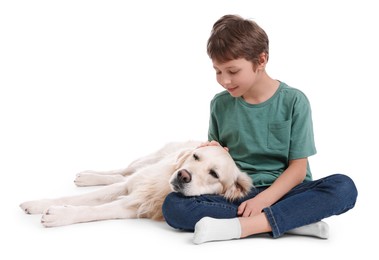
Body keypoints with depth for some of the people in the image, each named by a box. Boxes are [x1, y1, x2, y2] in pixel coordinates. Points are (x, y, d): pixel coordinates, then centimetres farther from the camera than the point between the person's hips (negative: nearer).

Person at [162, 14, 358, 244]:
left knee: (344, 187, -29)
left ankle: (238, 226, -31)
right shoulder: (220, 104, 4)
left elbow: (298, 167, -6)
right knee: (172, 205, -24)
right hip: (235, 194, 2)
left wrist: (263, 200, -20)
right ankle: (294, 220, -26)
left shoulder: (293, 101, -4)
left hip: (282, 192, -2)